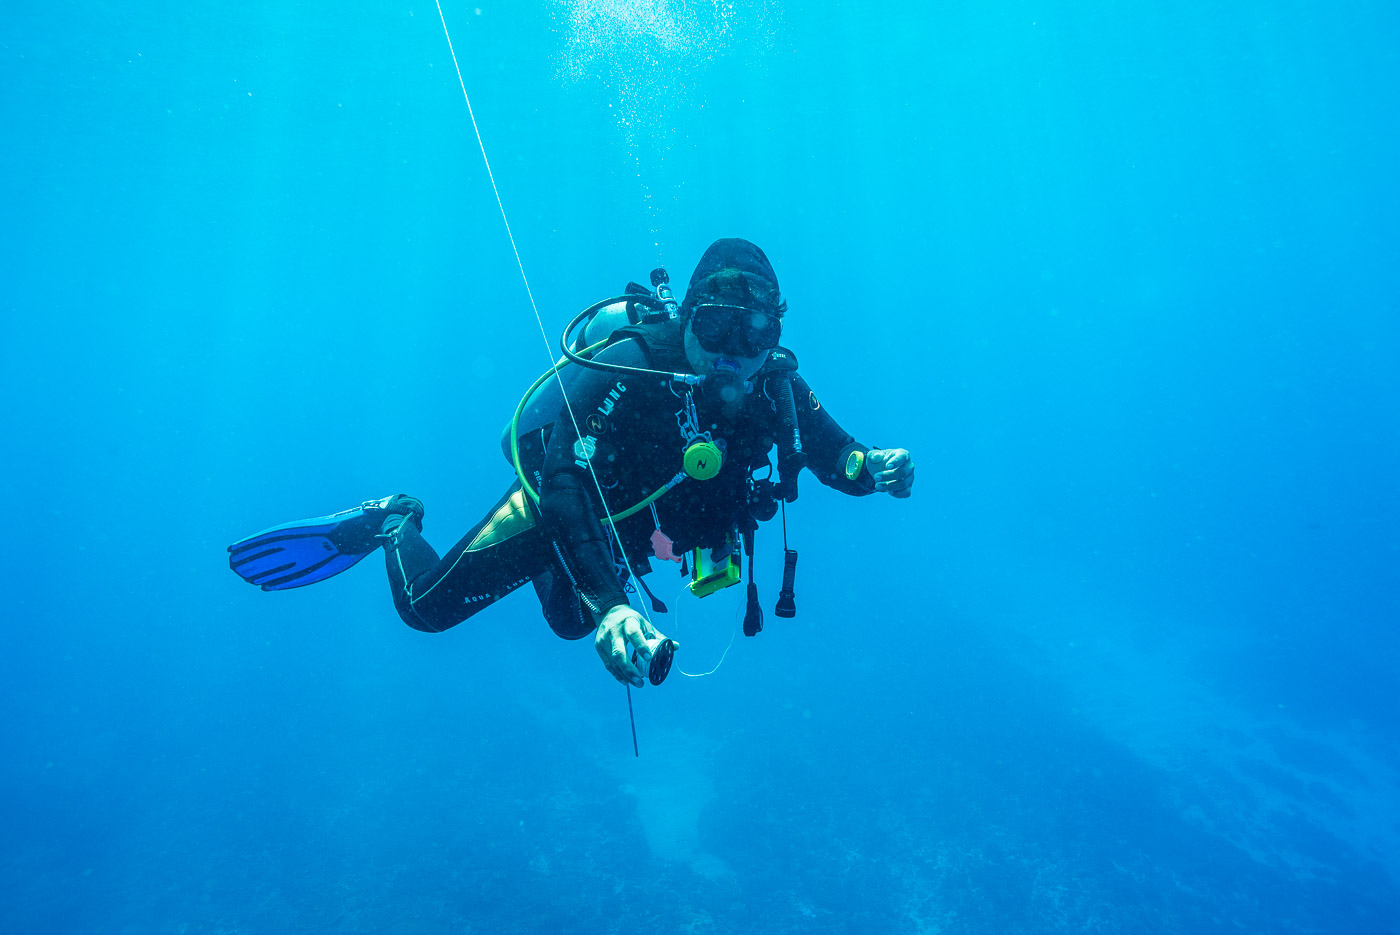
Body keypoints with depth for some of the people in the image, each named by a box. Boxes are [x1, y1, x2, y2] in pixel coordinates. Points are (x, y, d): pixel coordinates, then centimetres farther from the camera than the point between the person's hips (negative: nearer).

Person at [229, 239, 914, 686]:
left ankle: (549, 577, 59)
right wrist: (611, 605, -56)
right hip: (558, 503, -5)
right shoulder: (630, 370, -39)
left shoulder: (777, 389, -22)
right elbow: (568, 490, -44)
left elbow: (835, 454, -11)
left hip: (631, 526, 5)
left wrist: (874, 468, -35)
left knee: (572, 622, 30)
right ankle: (393, 525, 30)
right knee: (427, 607, 0)